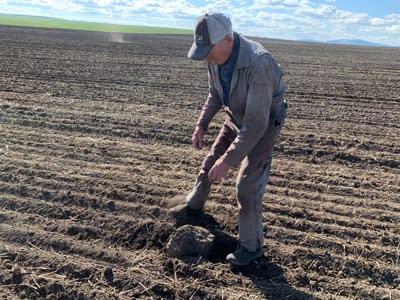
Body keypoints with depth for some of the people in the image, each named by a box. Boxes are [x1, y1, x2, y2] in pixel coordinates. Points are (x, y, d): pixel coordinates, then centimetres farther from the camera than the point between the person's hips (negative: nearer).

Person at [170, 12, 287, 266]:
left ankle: (252, 246, 12)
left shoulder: (258, 64, -40)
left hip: (264, 123, -7)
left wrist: (229, 160, -39)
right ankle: (194, 205, 48)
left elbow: (257, 123, -38)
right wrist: (201, 125, -7)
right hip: (237, 117, 8)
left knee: (248, 186, -9)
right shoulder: (216, 57, -15)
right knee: (211, 163, 21)